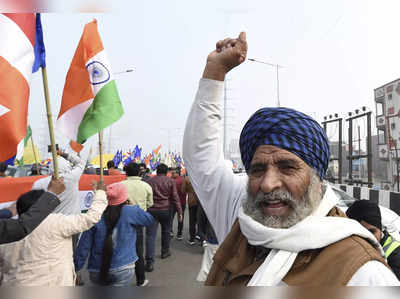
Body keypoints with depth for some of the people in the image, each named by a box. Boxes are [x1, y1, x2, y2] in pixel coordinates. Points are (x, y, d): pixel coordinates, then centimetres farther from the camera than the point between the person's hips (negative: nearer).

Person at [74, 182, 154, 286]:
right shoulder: (130, 212, -12)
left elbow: (84, 245, -3)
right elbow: (149, 219, 4)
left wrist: (76, 267, 5)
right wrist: (135, 206, 15)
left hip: (97, 271, 4)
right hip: (123, 270, -3)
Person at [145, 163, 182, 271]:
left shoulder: (150, 181, 6)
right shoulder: (170, 181, 0)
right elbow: (175, 197, -2)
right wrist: (179, 212, 3)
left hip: (151, 210, 0)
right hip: (165, 210, 0)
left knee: (150, 235, -3)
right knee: (165, 232, 22)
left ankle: (150, 262, -9)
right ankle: (165, 252, 38)